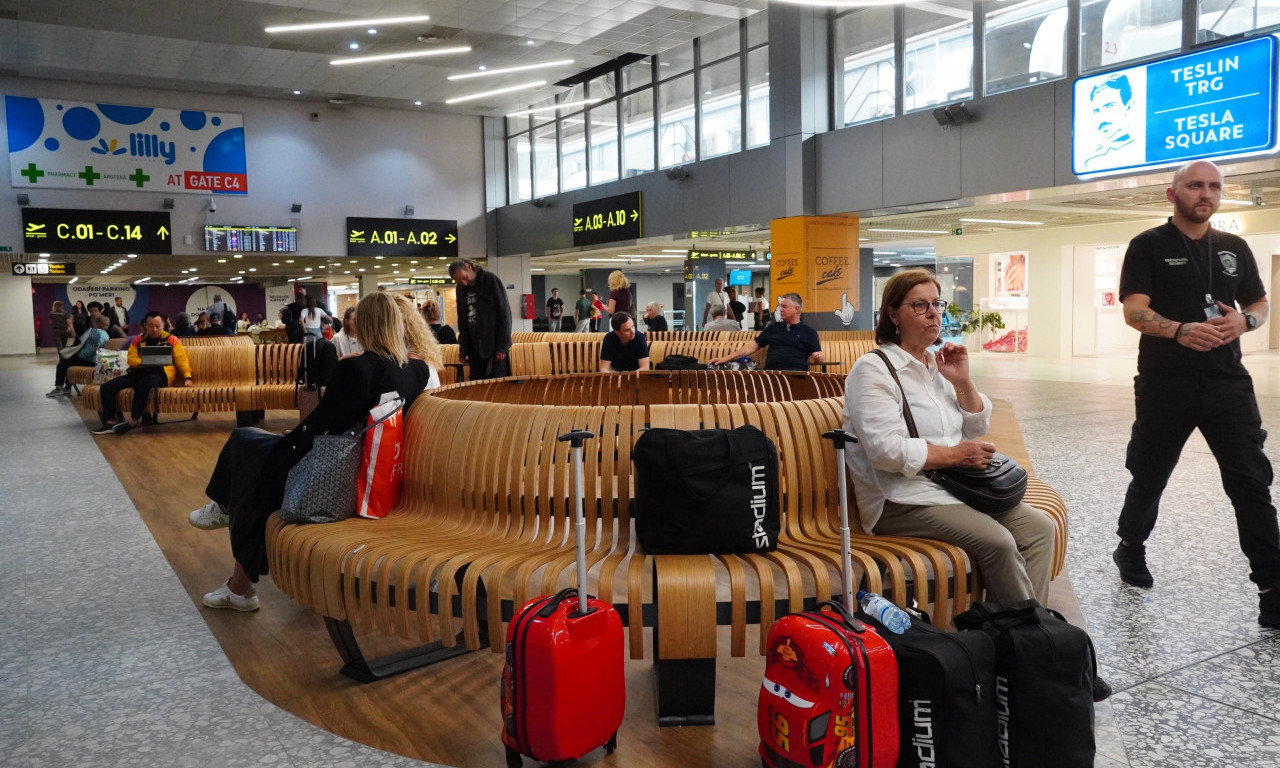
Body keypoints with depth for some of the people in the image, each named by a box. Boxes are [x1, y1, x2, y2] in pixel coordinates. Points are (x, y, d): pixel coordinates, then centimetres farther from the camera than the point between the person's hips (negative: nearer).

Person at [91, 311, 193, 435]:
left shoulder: (171, 340, 7)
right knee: (106, 388, -11)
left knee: (142, 386, -39)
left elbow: (182, 361, 3)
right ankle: (110, 422, -11)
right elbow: (131, 359, 10)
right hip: (140, 372, 5)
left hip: (160, 374, -5)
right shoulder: (138, 340, 16)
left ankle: (133, 420, -24)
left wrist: (187, 377, -11)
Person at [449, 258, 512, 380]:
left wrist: (502, 346, -13)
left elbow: (504, 313, -9)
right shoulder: (461, 288, 10)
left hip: (494, 347, -5)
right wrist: (462, 347, 12)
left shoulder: (491, 280, -8)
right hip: (473, 348, 6)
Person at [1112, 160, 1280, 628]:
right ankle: (1131, 548, 36)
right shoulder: (1148, 246, -2)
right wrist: (1180, 331, -29)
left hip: (1228, 383, 3)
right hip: (1164, 385, -3)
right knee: (1149, 477, 12)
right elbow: (1135, 311, -11)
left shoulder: (1235, 248, 12)